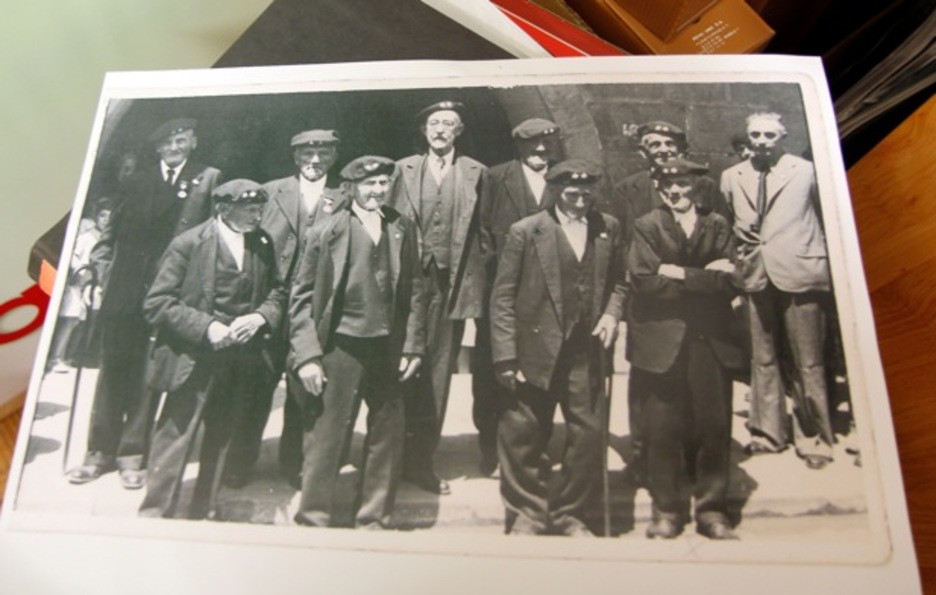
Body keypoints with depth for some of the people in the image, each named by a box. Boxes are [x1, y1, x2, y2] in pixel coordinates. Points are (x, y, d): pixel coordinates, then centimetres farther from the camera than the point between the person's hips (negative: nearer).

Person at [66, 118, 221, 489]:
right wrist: (104, 268, 4)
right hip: (124, 291, 3)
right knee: (113, 370, 6)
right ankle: (101, 450, 17)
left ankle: (133, 454, 12)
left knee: (149, 375, 3)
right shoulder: (137, 181, 17)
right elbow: (112, 231, 16)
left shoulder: (207, 179, 5)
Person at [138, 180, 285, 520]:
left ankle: (203, 512, 34)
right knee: (175, 441, 2)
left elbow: (277, 293, 11)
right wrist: (206, 327, -20)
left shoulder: (263, 245, 3)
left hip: (241, 362, 5)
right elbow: (157, 303, -10)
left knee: (221, 442, 16)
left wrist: (260, 316, -10)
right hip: (194, 360, -4)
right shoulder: (189, 243, -9)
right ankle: (154, 514, 21)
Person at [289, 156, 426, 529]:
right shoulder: (327, 231, -2)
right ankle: (314, 519, 23)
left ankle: (374, 520, 30)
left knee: (388, 438, 11)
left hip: (389, 348, 4)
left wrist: (413, 346, 3)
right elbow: (302, 298, -2)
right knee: (327, 438, 3)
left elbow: (415, 292, 9)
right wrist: (307, 355, -8)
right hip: (341, 346, -3)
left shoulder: (403, 229, 7)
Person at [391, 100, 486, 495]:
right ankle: (407, 456, 16)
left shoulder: (476, 173, 9)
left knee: (439, 371, 3)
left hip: (453, 282, 0)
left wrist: (475, 274, -2)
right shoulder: (405, 169, 10)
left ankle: (421, 459, 13)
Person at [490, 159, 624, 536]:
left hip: (587, 353, 3)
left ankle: (571, 515, 28)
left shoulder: (608, 229, 7)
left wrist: (612, 313, -2)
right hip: (536, 352, -3)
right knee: (524, 439, 7)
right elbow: (502, 298, -5)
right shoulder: (525, 232, -4)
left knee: (589, 437, 7)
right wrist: (506, 357, -10)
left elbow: (617, 281, 19)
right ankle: (525, 516, 27)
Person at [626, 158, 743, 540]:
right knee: (661, 431, 2)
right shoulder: (646, 227, 4)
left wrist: (680, 274, -11)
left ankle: (712, 510, 22)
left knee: (715, 429, 6)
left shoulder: (718, 226, 10)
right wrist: (703, 278, -10)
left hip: (710, 341, 2)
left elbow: (729, 284, -3)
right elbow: (644, 281, -11)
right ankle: (667, 510, 18)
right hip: (660, 342, -2)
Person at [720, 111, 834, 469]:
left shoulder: (806, 171, 4)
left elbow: (826, 217, 4)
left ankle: (814, 439, 14)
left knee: (808, 362, 1)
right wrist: (739, 258, 7)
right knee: (762, 359, 8)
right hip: (754, 275, 3)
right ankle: (768, 433, 21)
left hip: (799, 272, -2)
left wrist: (822, 263, -2)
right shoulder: (731, 177, 12)